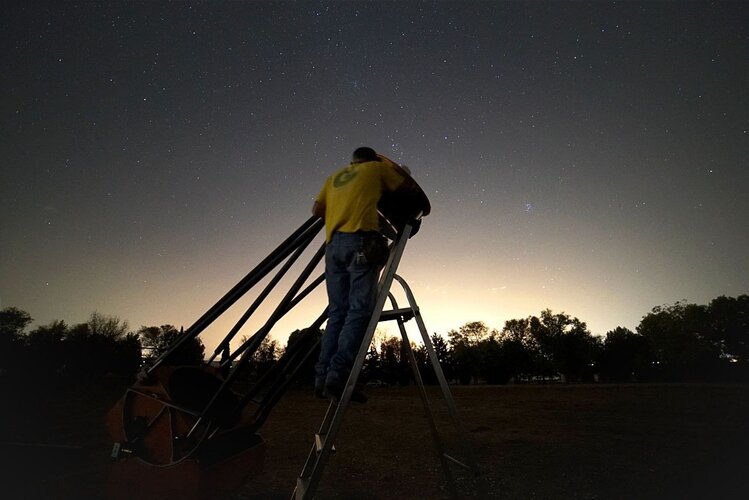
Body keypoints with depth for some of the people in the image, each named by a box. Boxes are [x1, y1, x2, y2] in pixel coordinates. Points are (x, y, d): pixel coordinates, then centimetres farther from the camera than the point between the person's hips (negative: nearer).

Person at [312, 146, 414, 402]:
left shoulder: (334, 177, 29)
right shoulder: (377, 168, 16)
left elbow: (317, 209, 21)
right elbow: (409, 184, 23)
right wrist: (386, 163, 35)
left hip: (333, 243, 6)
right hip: (361, 240, -6)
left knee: (338, 312, 3)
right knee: (360, 309, -11)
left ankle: (323, 377, -3)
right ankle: (338, 375, -21)